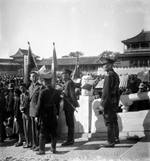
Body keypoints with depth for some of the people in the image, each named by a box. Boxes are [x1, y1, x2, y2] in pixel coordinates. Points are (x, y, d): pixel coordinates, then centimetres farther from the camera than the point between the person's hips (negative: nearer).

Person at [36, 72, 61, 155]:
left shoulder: (43, 92, -14)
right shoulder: (56, 92, 1)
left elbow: (39, 105, -12)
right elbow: (58, 104, 7)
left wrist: (37, 115, -5)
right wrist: (57, 113, 15)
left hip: (44, 115, -4)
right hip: (53, 115, 4)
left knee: (42, 133, 4)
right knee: (53, 133, 12)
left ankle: (42, 149, 6)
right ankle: (53, 148, 19)